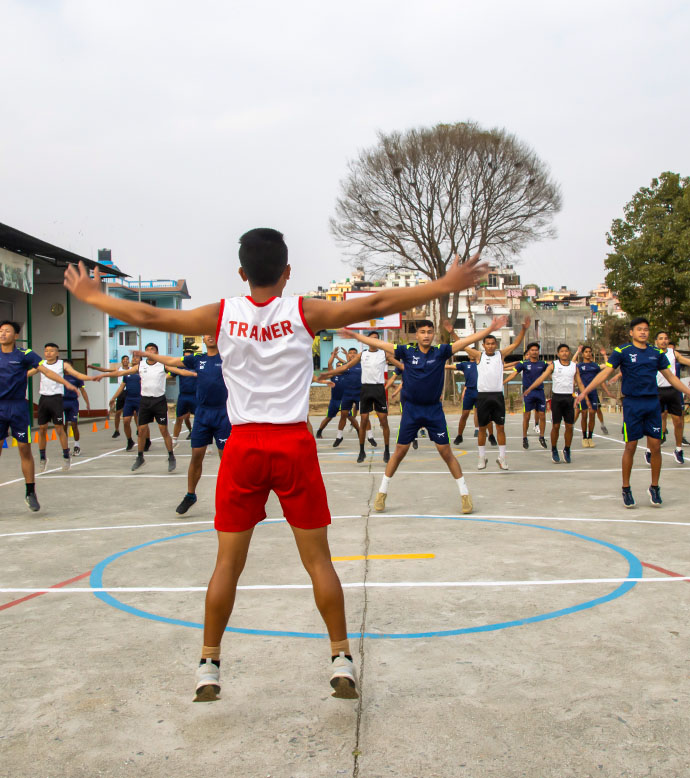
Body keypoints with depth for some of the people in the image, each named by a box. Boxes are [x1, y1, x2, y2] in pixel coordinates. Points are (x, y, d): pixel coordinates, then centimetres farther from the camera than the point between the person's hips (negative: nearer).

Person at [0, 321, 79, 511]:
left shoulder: (24, 355, 0)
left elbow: (45, 370, -7)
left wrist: (65, 382, -18)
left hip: (19, 407, -2)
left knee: (25, 449, 1)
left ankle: (30, 493, 10)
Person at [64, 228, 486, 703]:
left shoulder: (221, 315, 1)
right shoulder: (304, 312, -3)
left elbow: (148, 316, 7)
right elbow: (375, 306, -5)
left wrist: (90, 296, 22)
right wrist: (445, 287, 1)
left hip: (243, 448, 1)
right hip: (294, 444, -1)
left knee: (228, 562, 10)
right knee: (318, 559, 7)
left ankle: (209, 666, 18)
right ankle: (342, 661, 12)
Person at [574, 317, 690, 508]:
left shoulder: (657, 353, 9)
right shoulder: (621, 351, -1)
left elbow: (671, 377, 18)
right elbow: (604, 373, -5)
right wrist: (585, 391, -14)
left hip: (653, 403, 3)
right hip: (632, 404, -3)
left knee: (655, 446, 2)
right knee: (630, 447, 0)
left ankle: (654, 487, 17)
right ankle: (626, 489, 13)